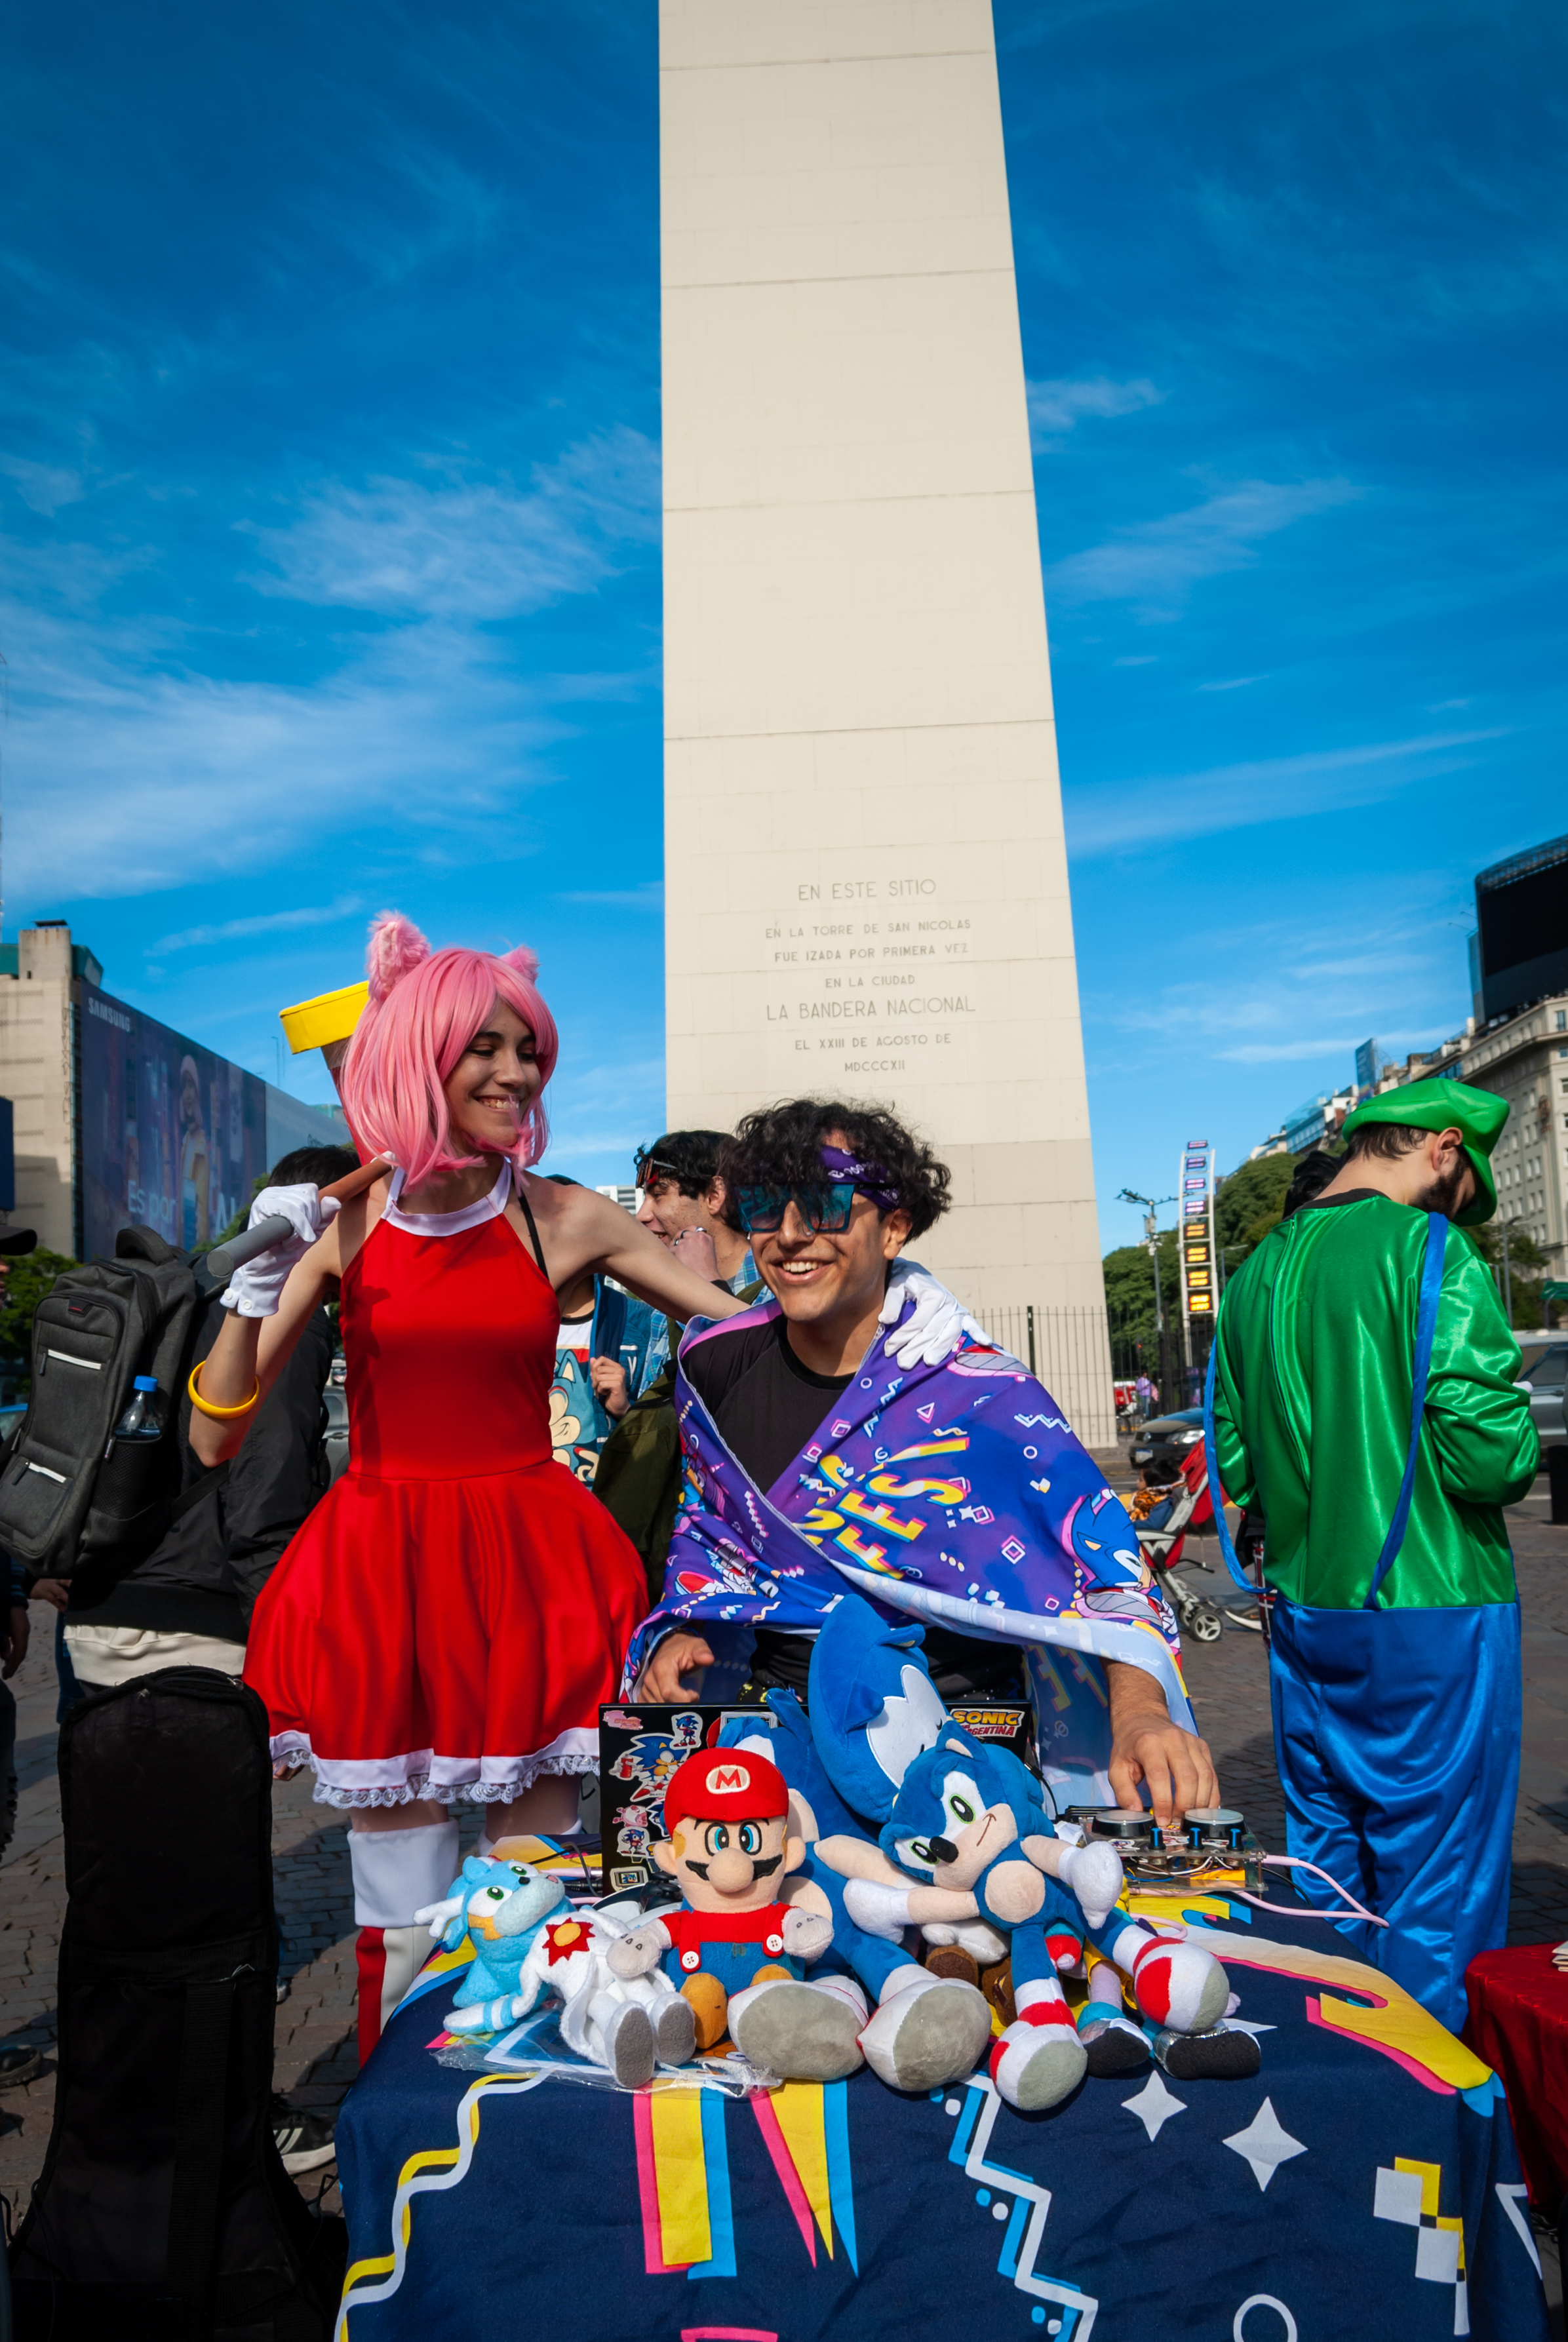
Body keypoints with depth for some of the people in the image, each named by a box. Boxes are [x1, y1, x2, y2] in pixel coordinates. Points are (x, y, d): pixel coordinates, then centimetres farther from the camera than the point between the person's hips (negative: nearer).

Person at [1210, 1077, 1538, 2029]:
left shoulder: (1256, 1272, 8)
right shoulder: (1430, 1249, -14)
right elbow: (1489, 1448, -20)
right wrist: (1519, 1456, 1)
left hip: (1306, 1612, 7)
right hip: (1431, 1612, -7)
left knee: (1325, 1877, 20)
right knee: (1439, 1891, 7)